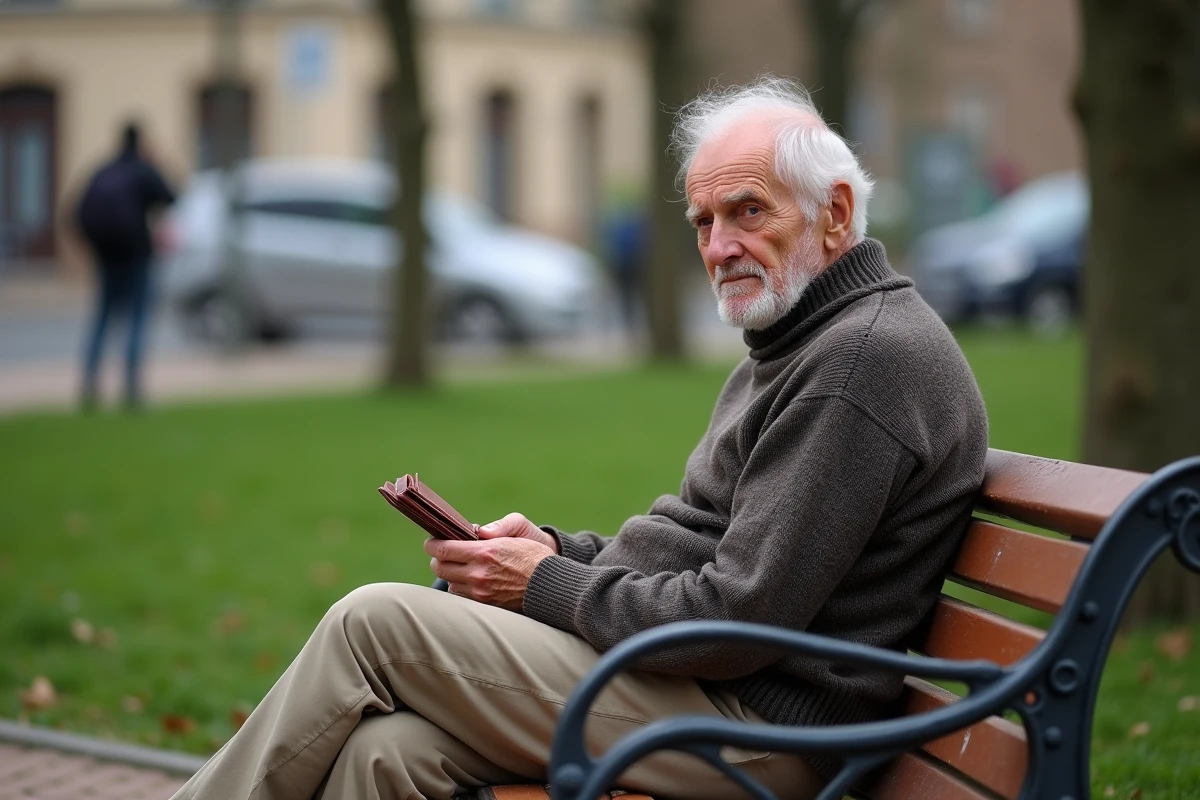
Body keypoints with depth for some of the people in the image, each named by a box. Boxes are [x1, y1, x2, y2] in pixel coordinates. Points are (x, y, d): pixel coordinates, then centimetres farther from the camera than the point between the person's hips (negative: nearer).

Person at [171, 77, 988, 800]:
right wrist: (557, 548, 7)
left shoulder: (864, 358, -16)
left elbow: (736, 621, -21)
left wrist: (547, 587, -9)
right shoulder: (799, 339, 19)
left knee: (376, 622, -10)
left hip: (752, 726, -9)